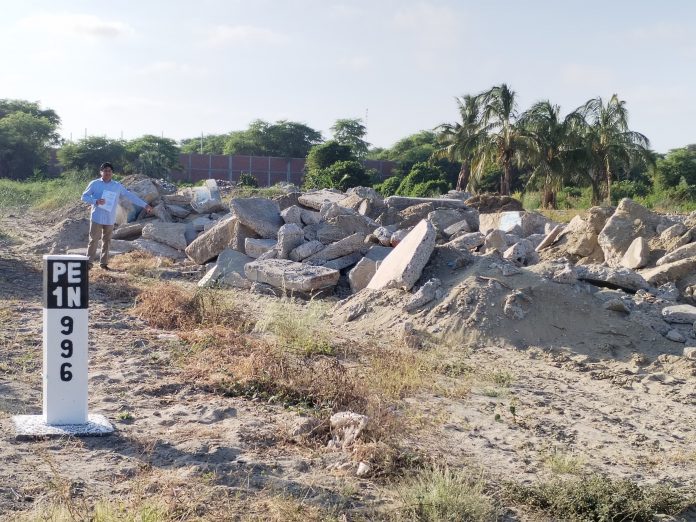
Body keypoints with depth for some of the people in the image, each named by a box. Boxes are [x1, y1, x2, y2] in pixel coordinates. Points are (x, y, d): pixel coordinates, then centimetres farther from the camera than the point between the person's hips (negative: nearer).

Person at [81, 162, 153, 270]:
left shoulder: (117, 186, 6)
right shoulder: (94, 184, 1)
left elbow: (130, 195, 8)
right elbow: (84, 196, 0)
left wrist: (145, 205, 6)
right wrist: (96, 201, -18)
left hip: (110, 220, 3)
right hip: (96, 218, -2)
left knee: (107, 241, 9)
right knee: (94, 240, -1)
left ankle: (104, 262, 18)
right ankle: (89, 261, 7)